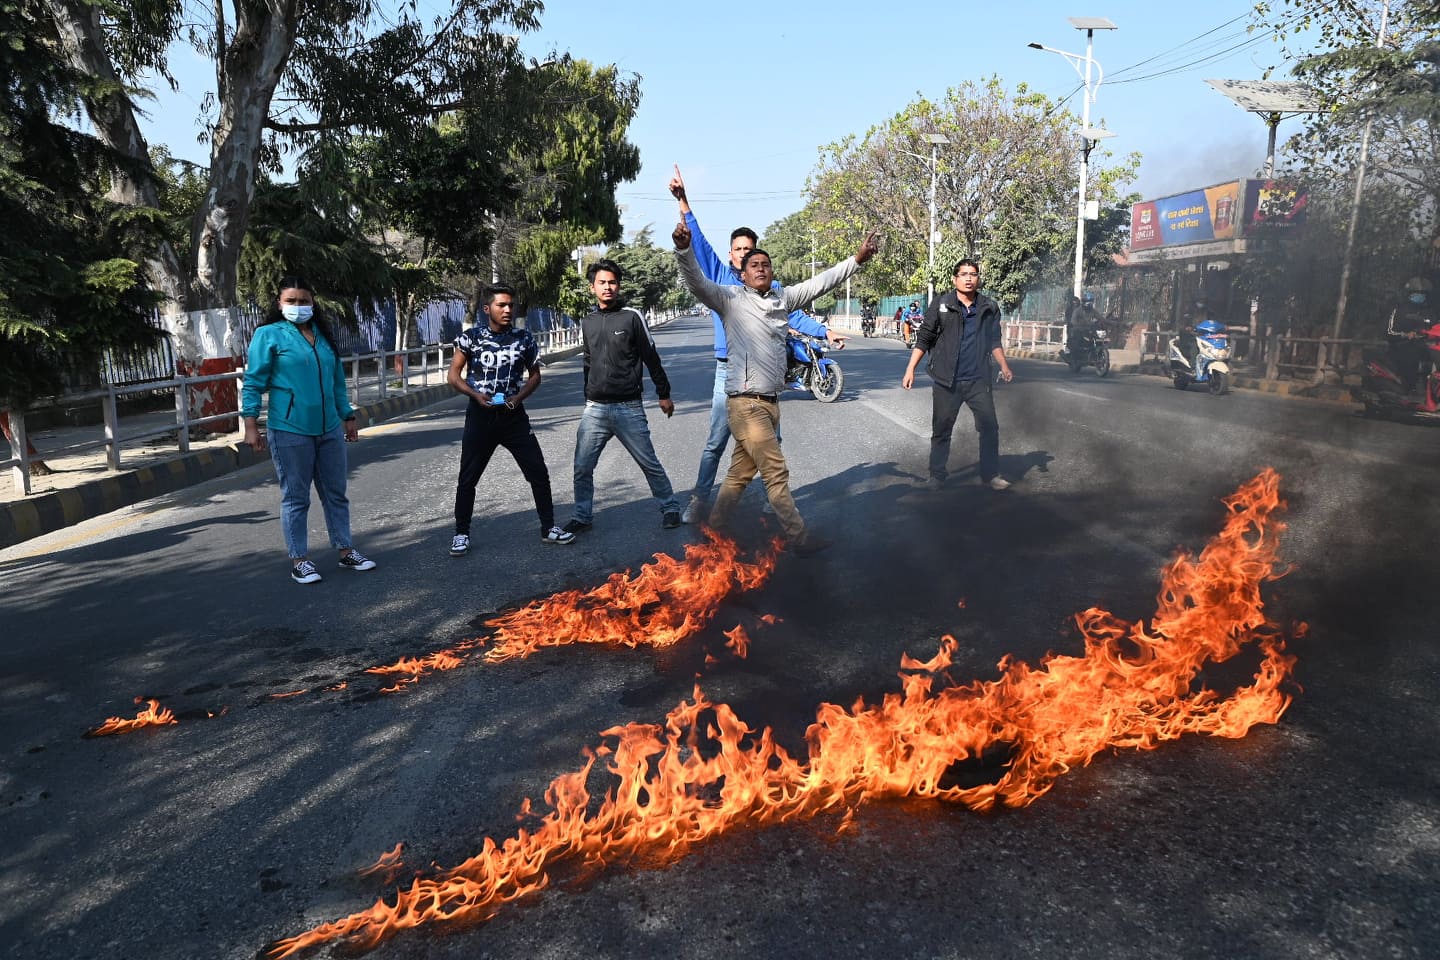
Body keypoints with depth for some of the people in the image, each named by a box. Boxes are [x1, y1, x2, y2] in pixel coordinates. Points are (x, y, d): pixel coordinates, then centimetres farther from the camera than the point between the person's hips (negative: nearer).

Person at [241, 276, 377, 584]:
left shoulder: (323, 334, 12)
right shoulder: (268, 335, -3)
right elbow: (253, 383, -6)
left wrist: (348, 417, 19)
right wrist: (251, 426, -12)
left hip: (329, 429, 5)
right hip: (290, 431, -5)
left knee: (336, 493, 11)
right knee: (295, 498, 3)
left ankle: (346, 551, 21)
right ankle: (299, 560, 12)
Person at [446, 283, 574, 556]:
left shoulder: (524, 338, -1)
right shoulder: (471, 337, -5)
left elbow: (535, 375, 9)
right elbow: (453, 375, 0)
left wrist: (519, 397, -8)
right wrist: (476, 395, -16)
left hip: (514, 415, 1)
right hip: (480, 416, -1)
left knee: (538, 472, 0)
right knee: (467, 478, 5)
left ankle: (548, 528, 15)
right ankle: (461, 534, 21)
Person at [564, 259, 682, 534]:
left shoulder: (632, 317, -3)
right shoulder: (587, 323, 11)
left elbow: (651, 358, 1)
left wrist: (664, 394, 3)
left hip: (629, 408, -4)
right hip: (594, 409, 4)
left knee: (650, 463, 3)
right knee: (582, 468, 2)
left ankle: (670, 508, 20)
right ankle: (582, 516, 17)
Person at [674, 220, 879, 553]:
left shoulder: (783, 298, 15)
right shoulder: (731, 299, -2)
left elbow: (821, 282, 17)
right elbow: (697, 282, -16)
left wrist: (857, 259, 12)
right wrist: (684, 248, -33)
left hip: (771, 401, 7)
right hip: (746, 403, -7)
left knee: (741, 473, 13)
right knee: (776, 471, -4)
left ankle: (713, 530, 25)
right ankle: (799, 538, 5)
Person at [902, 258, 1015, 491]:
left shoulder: (989, 308, 7)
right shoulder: (941, 305, -2)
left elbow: (994, 341, 15)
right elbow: (924, 338, -1)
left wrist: (1004, 366, 2)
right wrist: (910, 369, -7)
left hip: (978, 379, 2)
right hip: (946, 380, -2)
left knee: (989, 427, 3)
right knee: (941, 430, 7)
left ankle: (991, 474, 15)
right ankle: (937, 476, 19)